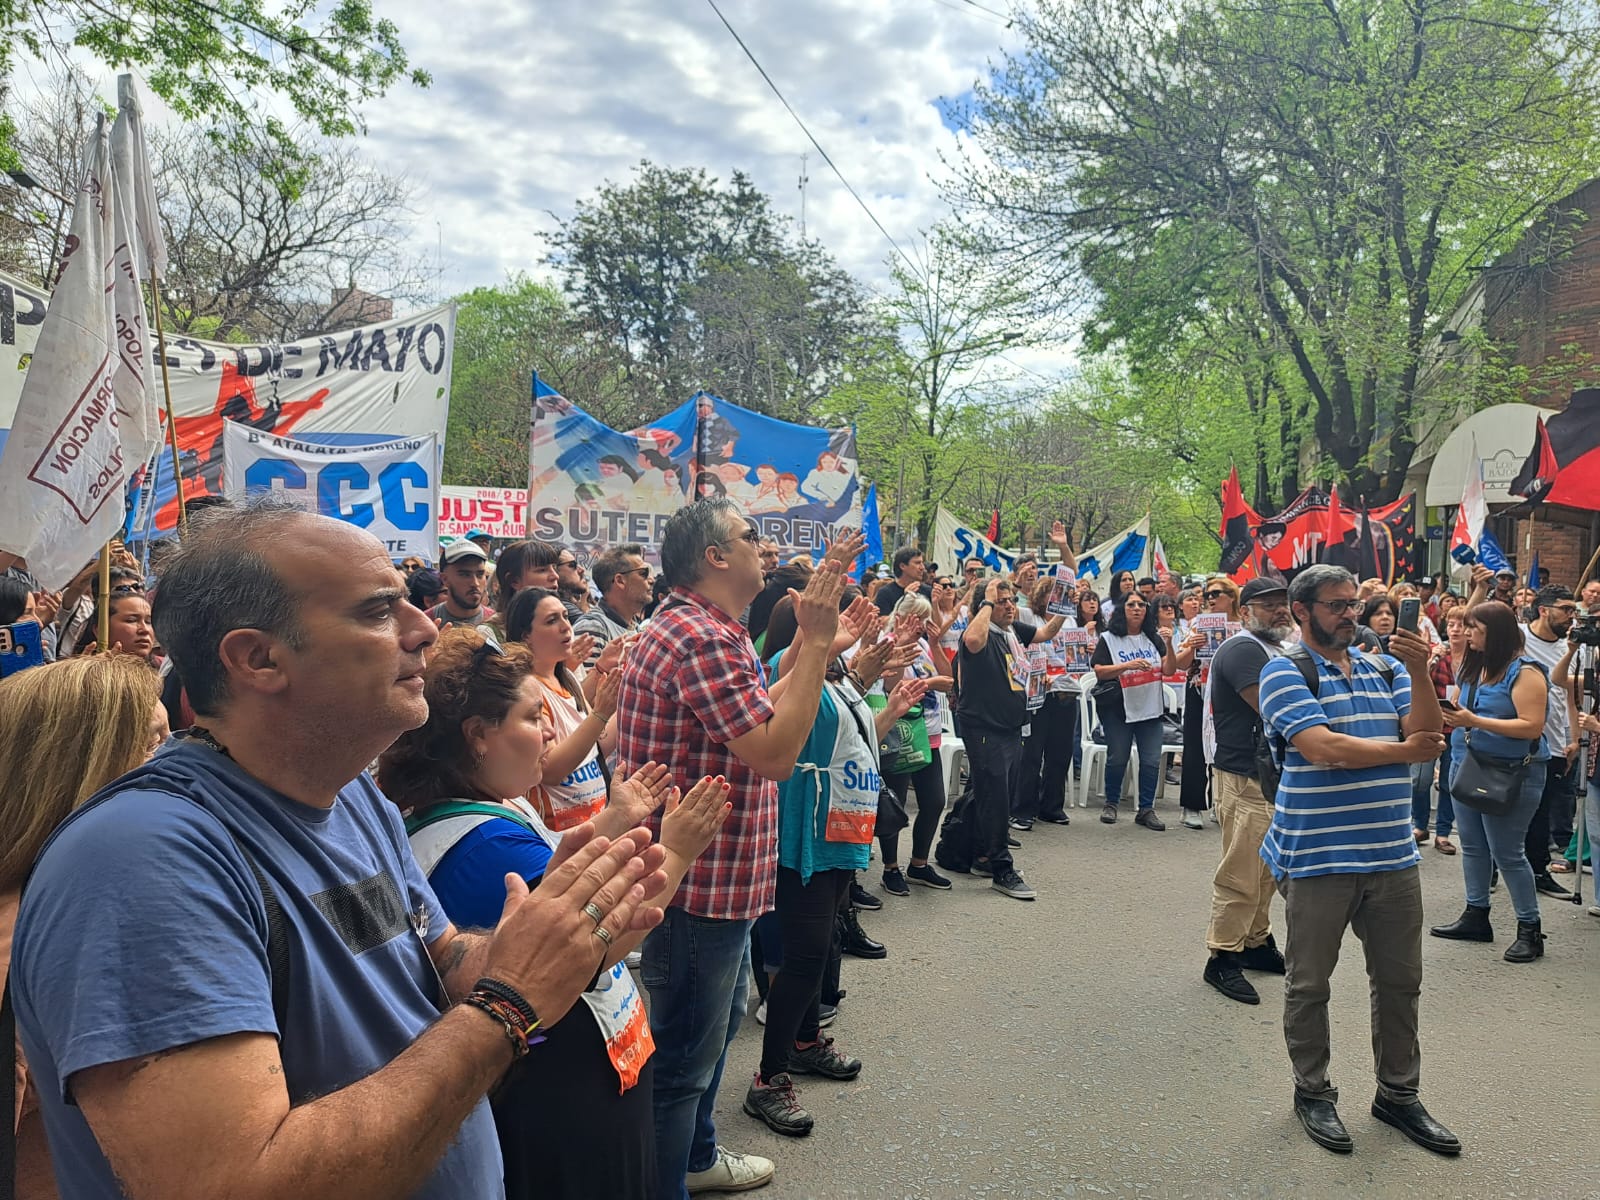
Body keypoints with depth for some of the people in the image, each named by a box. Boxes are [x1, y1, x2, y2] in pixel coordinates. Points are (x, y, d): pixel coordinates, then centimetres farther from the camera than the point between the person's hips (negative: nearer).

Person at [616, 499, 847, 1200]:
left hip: (714, 877, 12)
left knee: (719, 1018, 28)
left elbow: (761, 721, 17)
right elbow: (776, 753, -28)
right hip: (699, 885, -12)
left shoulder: (697, 629, 13)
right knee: (684, 1055, 4)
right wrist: (814, 641, -23)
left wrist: (813, 641, 12)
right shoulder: (701, 637, -23)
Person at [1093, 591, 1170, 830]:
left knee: (1151, 760, 0)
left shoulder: (1153, 638, 9)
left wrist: (1169, 647, -13)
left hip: (1150, 707, 3)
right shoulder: (1108, 639, -1)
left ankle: (1146, 809, 10)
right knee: (1118, 758, 5)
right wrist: (1128, 665, -21)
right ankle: (1111, 803, 22)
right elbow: (1099, 671, -10)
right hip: (1118, 708, -3)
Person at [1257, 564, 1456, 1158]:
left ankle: (1398, 1093, 32)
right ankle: (1313, 1092, 27)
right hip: (1317, 857, -5)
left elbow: (1428, 733, -2)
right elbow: (1325, 748, -19)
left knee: (1400, 981, 15)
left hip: (1392, 855, 5)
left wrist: (1419, 672, -16)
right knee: (1309, 985, 9)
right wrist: (1406, 752, -6)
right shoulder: (1284, 673, -7)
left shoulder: (1386, 667, 10)